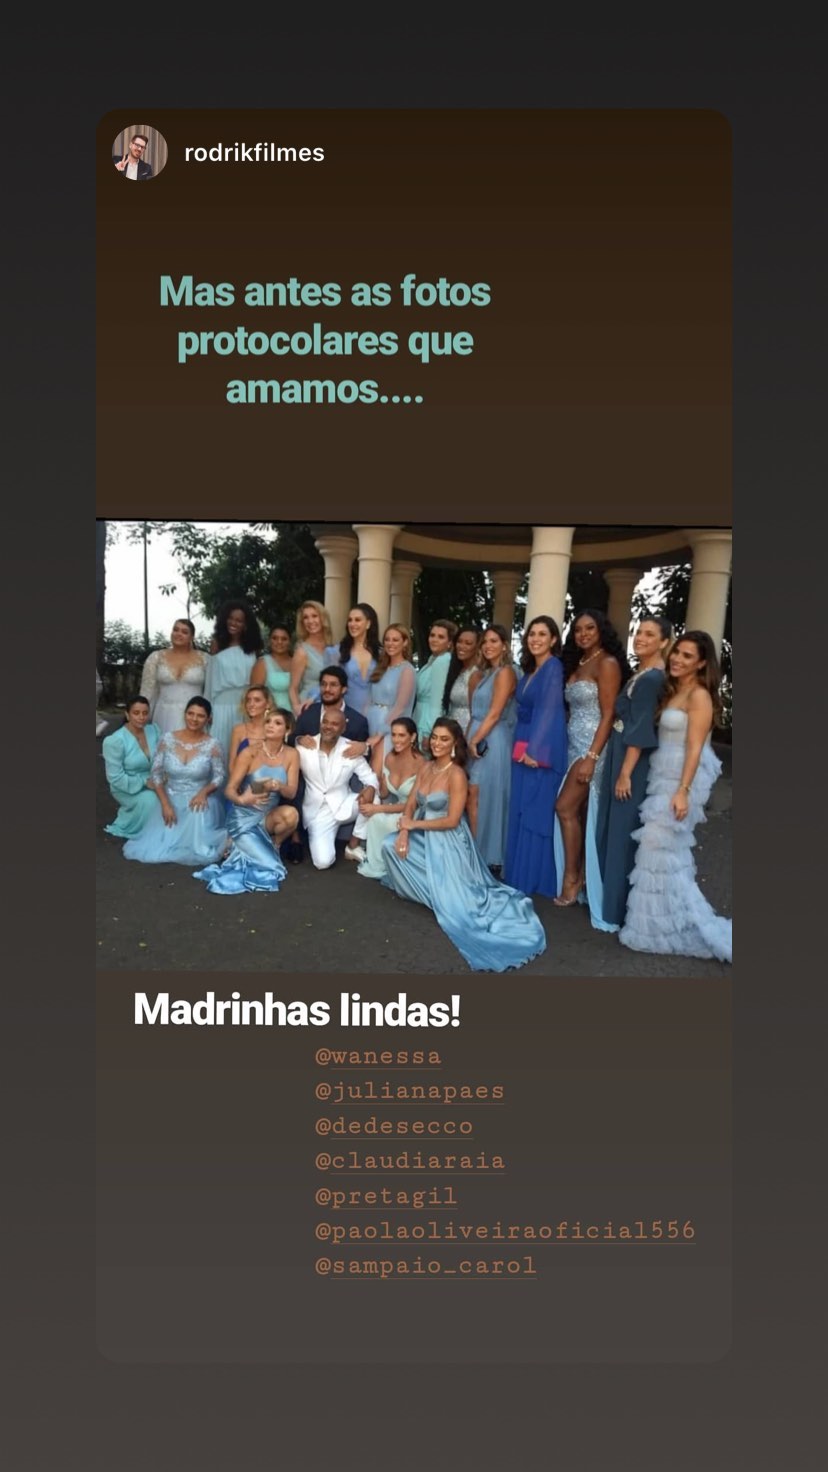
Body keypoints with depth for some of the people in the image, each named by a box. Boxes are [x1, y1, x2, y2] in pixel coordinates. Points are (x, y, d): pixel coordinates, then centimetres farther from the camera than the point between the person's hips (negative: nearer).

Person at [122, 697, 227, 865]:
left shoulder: (212, 745, -9)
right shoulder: (167, 739, -5)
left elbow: (219, 777, -2)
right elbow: (156, 773, -2)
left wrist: (204, 791, -23)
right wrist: (165, 804, -13)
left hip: (199, 800, -2)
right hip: (171, 799, 2)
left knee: (201, 850, -29)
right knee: (153, 849, -13)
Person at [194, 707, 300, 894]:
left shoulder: (291, 755, -4)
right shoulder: (249, 753, -13)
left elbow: (291, 793, -10)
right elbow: (229, 790, -14)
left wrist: (277, 786, -34)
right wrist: (241, 799, -38)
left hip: (268, 816, 4)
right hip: (244, 819, -3)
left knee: (291, 814, -33)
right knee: (272, 867, -20)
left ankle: (273, 844, 1)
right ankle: (236, 847, 10)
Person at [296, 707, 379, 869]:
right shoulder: (304, 748, -6)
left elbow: (370, 778, -6)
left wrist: (370, 790, -27)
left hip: (343, 806, 1)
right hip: (318, 812, -1)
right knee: (323, 861, -20)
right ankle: (317, 839, 17)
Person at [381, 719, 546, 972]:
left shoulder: (456, 775, -17)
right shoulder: (426, 767, 4)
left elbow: (451, 821, -20)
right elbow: (411, 804, 5)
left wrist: (413, 824, -14)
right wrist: (404, 832, -13)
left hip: (448, 841, -8)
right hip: (423, 837, 8)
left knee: (449, 896, -19)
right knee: (390, 844, -12)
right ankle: (433, 887, 6)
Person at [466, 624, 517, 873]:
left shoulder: (505, 673, -8)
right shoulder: (481, 674, 17)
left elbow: (495, 713, -14)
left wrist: (474, 740, -13)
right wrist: (469, 740, 7)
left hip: (492, 742, -8)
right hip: (477, 740, 8)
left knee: (484, 798, -5)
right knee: (472, 799, 6)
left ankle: (489, 857, 3)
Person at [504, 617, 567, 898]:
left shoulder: (554, 667, -11)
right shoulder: (530, 669, 15)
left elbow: (549, 711, -17)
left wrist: (534, 750, -19)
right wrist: (521, 747, 14)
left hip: (541, 750, -9)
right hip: (523, 748, 9)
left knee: (537, 813, -2)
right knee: (520, 812, 12)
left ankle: (534, 879, 7)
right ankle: (518, 875, 22)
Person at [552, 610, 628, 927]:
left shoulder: (607, 663, -9)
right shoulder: (576, 663, 15)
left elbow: (608, 714, -14)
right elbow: (573, 710, 13)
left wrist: (592, 757, -20)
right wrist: (575, 751, 8)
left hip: (592, 745, -8)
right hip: (573, 744, 8)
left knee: (565, 807, -10)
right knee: (578, 813, 7)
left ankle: (572, 878, 1)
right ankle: (579, 875, 13)